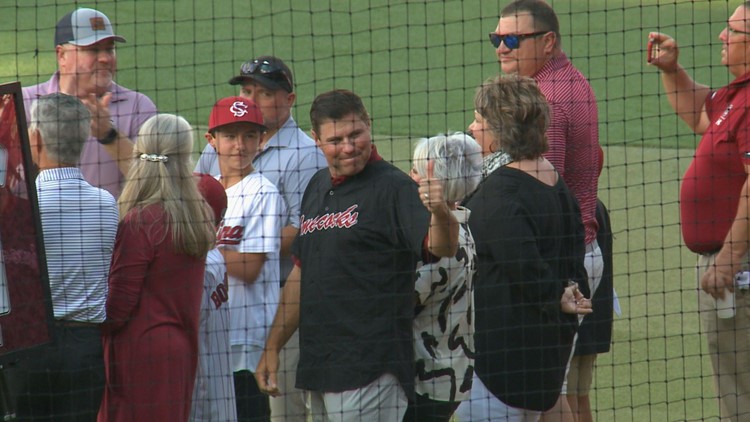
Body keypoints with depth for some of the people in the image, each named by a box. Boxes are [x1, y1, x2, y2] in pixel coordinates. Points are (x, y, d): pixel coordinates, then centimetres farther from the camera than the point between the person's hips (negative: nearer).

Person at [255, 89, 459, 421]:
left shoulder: (392, 187, -8)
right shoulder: (318, 188, 16)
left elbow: (441, 249, -22)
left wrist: (439, 211, -44)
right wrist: (272, 348, 21)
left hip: (369, 370, -8)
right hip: (317, 368, 8)